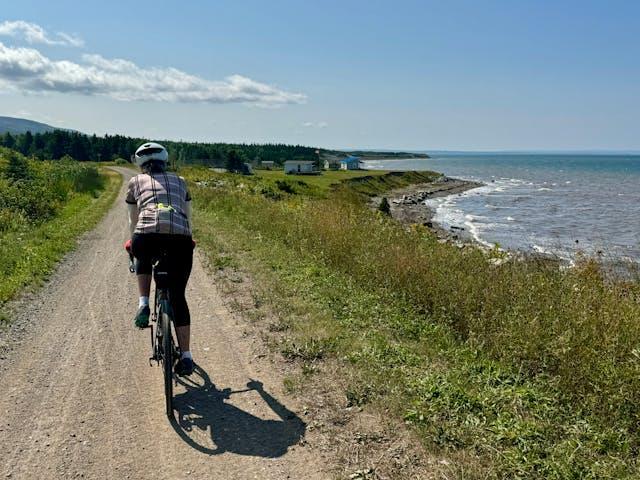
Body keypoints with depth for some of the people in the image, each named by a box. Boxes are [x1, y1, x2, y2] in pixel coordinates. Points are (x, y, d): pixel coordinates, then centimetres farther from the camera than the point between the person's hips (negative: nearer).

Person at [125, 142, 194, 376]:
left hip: (146, 237, -1)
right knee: (178, 297, 14)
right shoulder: (180, 181, 29)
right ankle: (186, 357, 12)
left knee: (143, 259, 37)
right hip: (180, 238, 1)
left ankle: (143, 305, 18)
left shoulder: (136, 182, 25)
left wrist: (133, 245, 48)